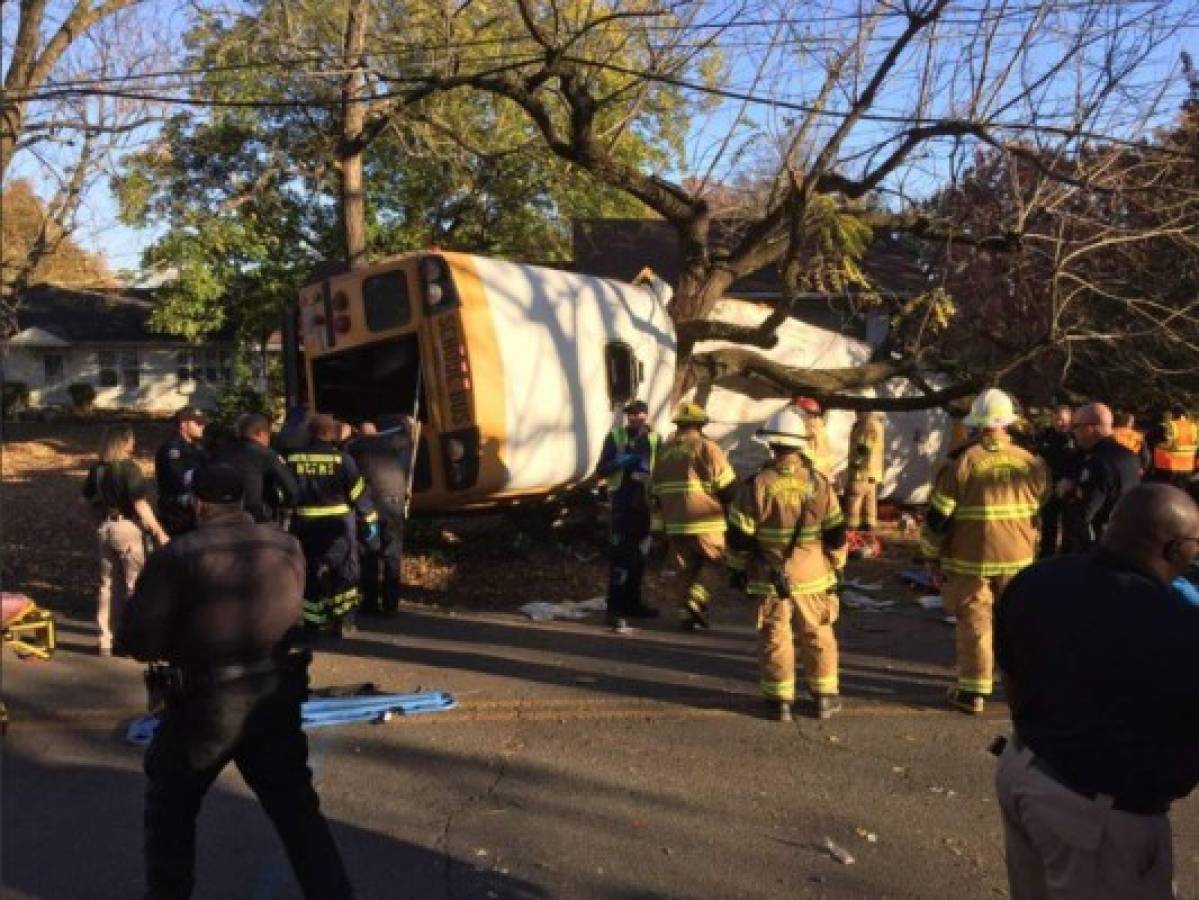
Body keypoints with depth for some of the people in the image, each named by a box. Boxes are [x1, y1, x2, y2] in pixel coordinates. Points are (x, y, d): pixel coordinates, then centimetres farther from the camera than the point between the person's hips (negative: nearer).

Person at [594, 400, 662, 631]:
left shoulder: (655, 439, 4)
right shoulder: (615, 437, -2)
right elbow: (601, 471, -2)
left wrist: (649, 469, -15)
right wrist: (618, 462, -21)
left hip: (645, 503, 4)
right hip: (623, 502, -4)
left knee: (640, 556, 15)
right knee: (620, 556, -12)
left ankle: (633, 602, 29)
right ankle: (615, 610, -12)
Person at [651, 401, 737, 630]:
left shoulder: (664, 451, 12)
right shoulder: (707, 448, -7)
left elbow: (656, 491, 18)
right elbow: (728, 486, -8)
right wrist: (731, 508, 10)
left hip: (674, 525, 5)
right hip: (705, 522, -5)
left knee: (684, 569, 13)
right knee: (714, 562, 9)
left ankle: (686, 612, 12)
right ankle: (696, 601, -7)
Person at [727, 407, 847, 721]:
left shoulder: (757, 485, -13)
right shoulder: (820, 483, -6)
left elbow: (739, 535, -9)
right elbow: (836, 533, 2)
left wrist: (738, 568, 6)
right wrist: (836, 566, 16)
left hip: (769, 578, -2)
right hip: (813, 576, 2)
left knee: (775, 637, 7)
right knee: (818, 636, 15)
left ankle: (780, 700, 12)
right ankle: (824, 697, 24)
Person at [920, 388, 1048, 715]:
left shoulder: (964, 462, -12)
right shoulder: (1032, 463, -1)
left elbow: (938, 516, -9)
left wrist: (932, 555, 3)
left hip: (971, 560, -3)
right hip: (1019, 559, 3)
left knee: (974, 624, 6)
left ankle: (972, 693, 12)